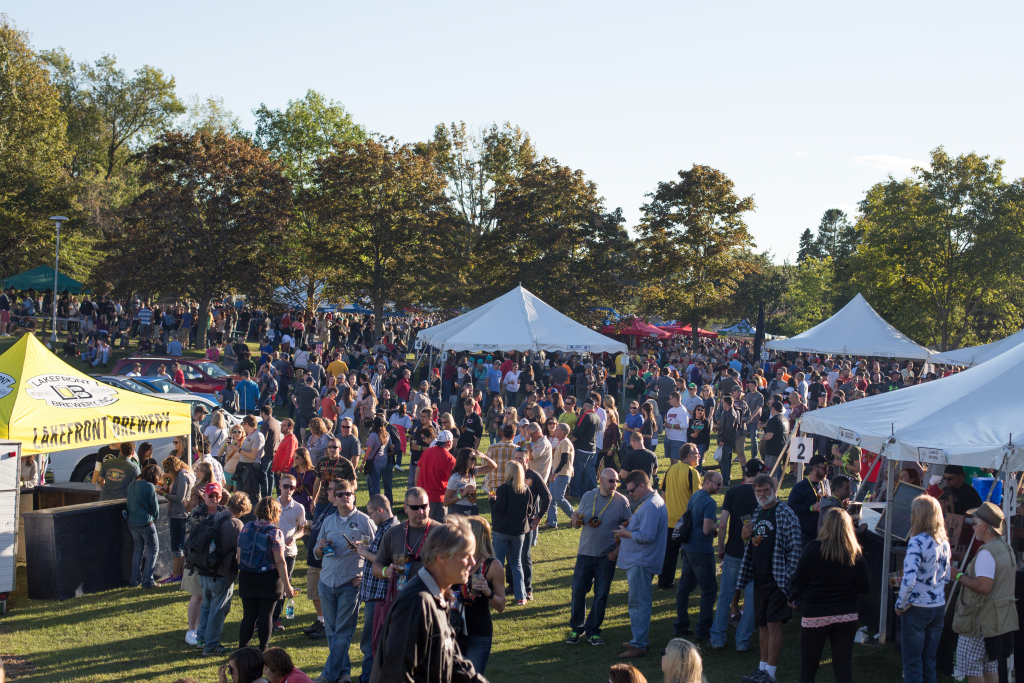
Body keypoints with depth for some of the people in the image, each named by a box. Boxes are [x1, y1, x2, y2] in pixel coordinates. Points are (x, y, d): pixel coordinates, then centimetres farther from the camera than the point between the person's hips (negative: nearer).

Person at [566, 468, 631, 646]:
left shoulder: (622, 501, -3)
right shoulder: (588, 497, 4)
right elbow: (578, 523, 12)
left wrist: (619, 549, -10)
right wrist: (576, 520, -12)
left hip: (607, 557, -1)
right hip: (585, 553, 2)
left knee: (601, 594, 3)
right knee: (578, 591, 1)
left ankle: (592, 631, 15)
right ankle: (576, 629, 15)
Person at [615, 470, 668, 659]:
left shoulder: (651, 506, -20)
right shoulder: (647, 502, 15)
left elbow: (646, 536, -26)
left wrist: (626, 533, -13)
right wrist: (628, 527, 9)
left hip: (641, 563, -11)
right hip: (637, 560, 11)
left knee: (638, 604, -7)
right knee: (640, 602, 18)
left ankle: (639, 645, -4)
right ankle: (641, 638, 27)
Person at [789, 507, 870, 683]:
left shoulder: (813, 548, -11)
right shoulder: (856, 553, -3)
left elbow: (798, 581, -9)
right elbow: (863, 588, 0)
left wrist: (792, 598, 10)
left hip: (815, 615, -2)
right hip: (847, 616, 3)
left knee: (808, 669, 8)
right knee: (843, 668, 8)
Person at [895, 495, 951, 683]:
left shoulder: (917, 542, -18)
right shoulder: (944, 542, 4)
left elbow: (909, 580, -23)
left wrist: (901, 605, -10)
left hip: (917, 608, -7)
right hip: (939, 607, 7)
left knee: (912, 661, 2)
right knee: (929, 659, 15)